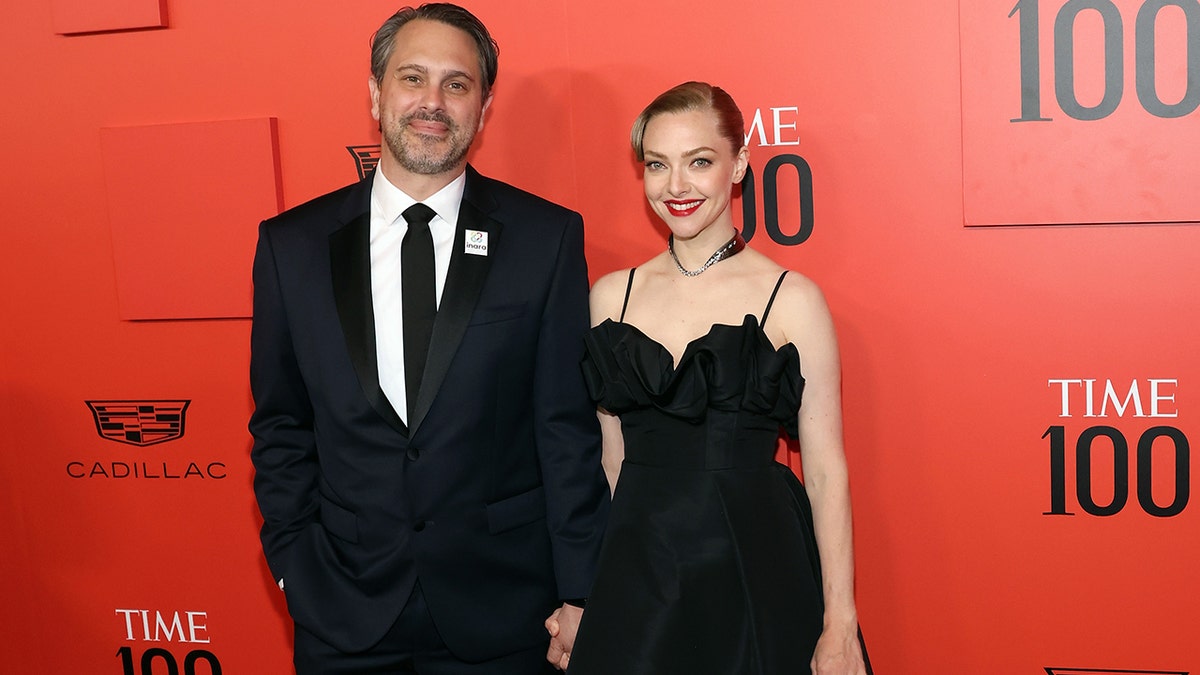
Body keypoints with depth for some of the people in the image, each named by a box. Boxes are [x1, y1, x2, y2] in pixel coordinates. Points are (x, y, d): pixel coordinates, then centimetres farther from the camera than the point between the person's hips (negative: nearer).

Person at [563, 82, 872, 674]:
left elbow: (825, 470, -6)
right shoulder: (611, 296, 4)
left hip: (757, 567, -2)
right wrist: (591, 590, 8)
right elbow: (613, 457, 9)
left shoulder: (791, 299, -6)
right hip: (636, 575, 3)